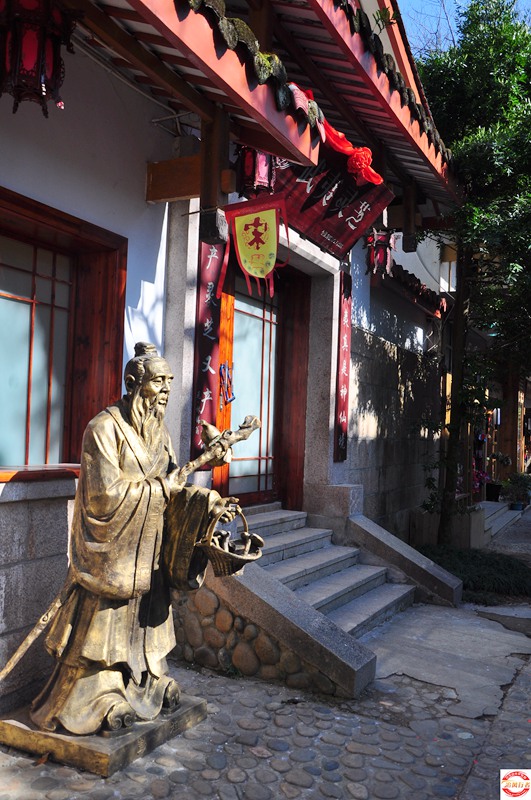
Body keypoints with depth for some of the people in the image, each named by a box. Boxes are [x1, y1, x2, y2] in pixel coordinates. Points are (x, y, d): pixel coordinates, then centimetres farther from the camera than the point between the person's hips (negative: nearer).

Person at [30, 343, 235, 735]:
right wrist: (161, 489, -16)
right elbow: (106, 494, -23)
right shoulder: (104, 429, -16)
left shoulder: (160, 433, 7)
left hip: (149, 548, 7)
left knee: (145, 617, 16)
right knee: (105, 622, 4)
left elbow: (174, 488, 4)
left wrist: (208, 502, -14)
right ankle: (98, 699, 21)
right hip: (110, 548, -6)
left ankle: (148, 684, 33)